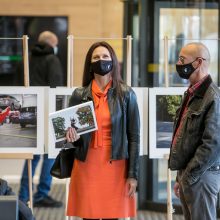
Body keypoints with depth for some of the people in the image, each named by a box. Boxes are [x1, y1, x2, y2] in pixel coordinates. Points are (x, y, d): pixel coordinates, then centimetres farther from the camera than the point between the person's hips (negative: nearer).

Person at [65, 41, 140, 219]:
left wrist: (133, 174, -5)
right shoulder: (79, 95, 4)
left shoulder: (126, 94, 0)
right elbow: (71, 133, 13)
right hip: (87, 166, 1)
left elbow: (134, 136, -1)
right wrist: (73, 137, -12)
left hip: (115, 166, -1)